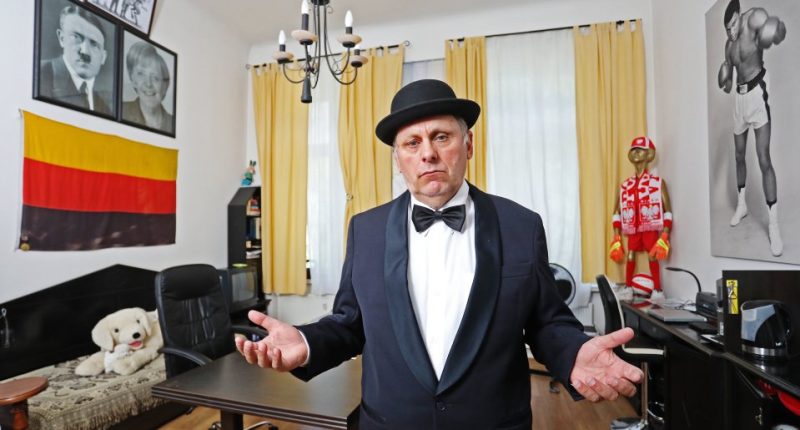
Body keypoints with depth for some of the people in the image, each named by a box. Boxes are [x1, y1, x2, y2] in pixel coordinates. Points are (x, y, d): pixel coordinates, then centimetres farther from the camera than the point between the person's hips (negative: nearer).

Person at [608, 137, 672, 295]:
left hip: (650, 229, -3)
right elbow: (617, 212, 11)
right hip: (633, 230, 4)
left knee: (653, 258, -3)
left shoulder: (658, 183, -1)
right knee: (630, 257, 7)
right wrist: (616, 238, 6)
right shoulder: (625, 185, 9)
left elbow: (667, 211, -3)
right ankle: (627, 288, 19)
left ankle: (657, 290, 7)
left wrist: (665, 237, -12)